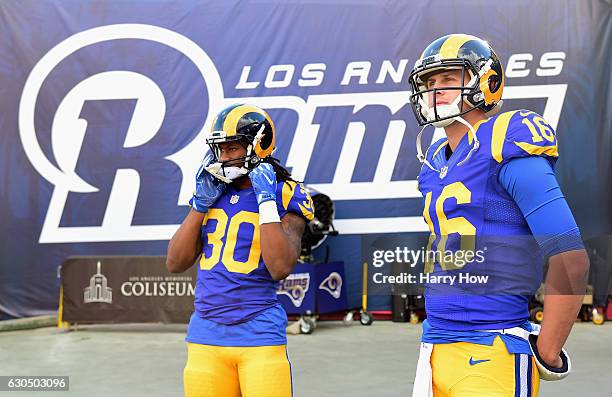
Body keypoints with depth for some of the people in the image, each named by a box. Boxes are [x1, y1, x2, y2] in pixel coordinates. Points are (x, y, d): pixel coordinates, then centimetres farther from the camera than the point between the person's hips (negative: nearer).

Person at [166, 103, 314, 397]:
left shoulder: (284, 198, -3)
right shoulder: (212, 193, 11)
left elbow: (280, 268, -18)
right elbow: (175, 264, 7)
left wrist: (266, 201, -15)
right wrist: (200, 203, 1)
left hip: (259, 337, -4)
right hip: (205, 336, 5)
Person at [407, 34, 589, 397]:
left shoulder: (507, 153, -11)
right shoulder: (436, 163, 14)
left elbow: (571, 259, -16)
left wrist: (547, 355, -11)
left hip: (490, 354, -8)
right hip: (435, 350, 8)